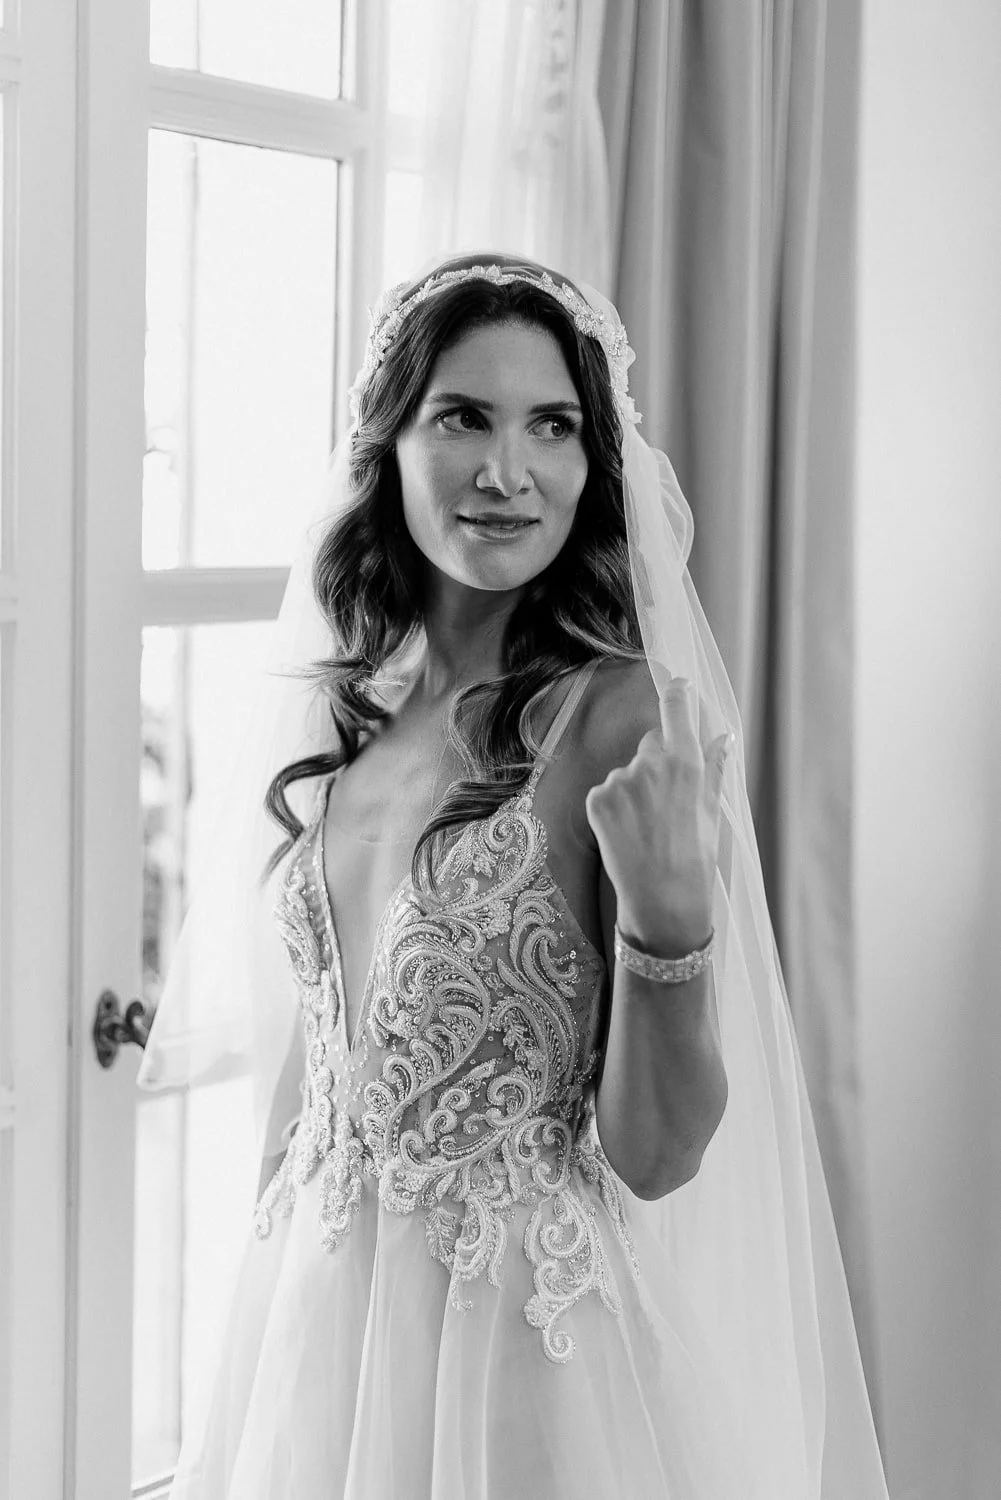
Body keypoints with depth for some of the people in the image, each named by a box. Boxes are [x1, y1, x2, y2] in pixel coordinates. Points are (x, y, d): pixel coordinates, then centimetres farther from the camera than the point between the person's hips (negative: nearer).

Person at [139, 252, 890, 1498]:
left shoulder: (625, 718, -16)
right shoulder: (336, 715, 0)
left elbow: (654, 1155, -17)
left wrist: (668, 913, -31)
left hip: (531, 1341, -5)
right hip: (317, 1324, 5)